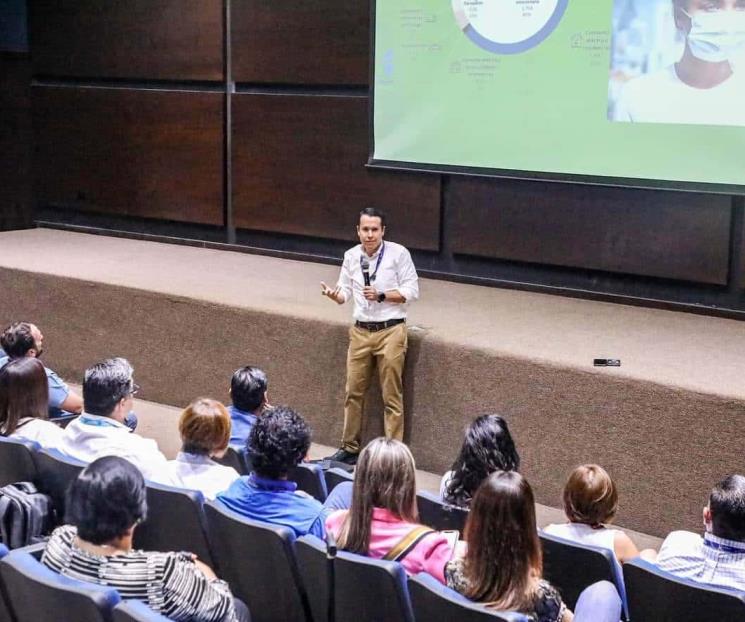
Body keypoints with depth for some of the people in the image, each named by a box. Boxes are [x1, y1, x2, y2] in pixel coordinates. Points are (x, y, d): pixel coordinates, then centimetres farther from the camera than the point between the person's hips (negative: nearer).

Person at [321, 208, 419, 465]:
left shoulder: (398, 253, -7)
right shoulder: (351, 256, 6)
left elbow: (412, 291, -7)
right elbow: (346, 292, 10)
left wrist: (381, 296, -18)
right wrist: (334, 294, -13)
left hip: (390, 331, -4)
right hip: (361, 331, 4)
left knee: (392, 396, 1)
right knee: (354, 392, 10)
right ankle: (349, 448, 23)